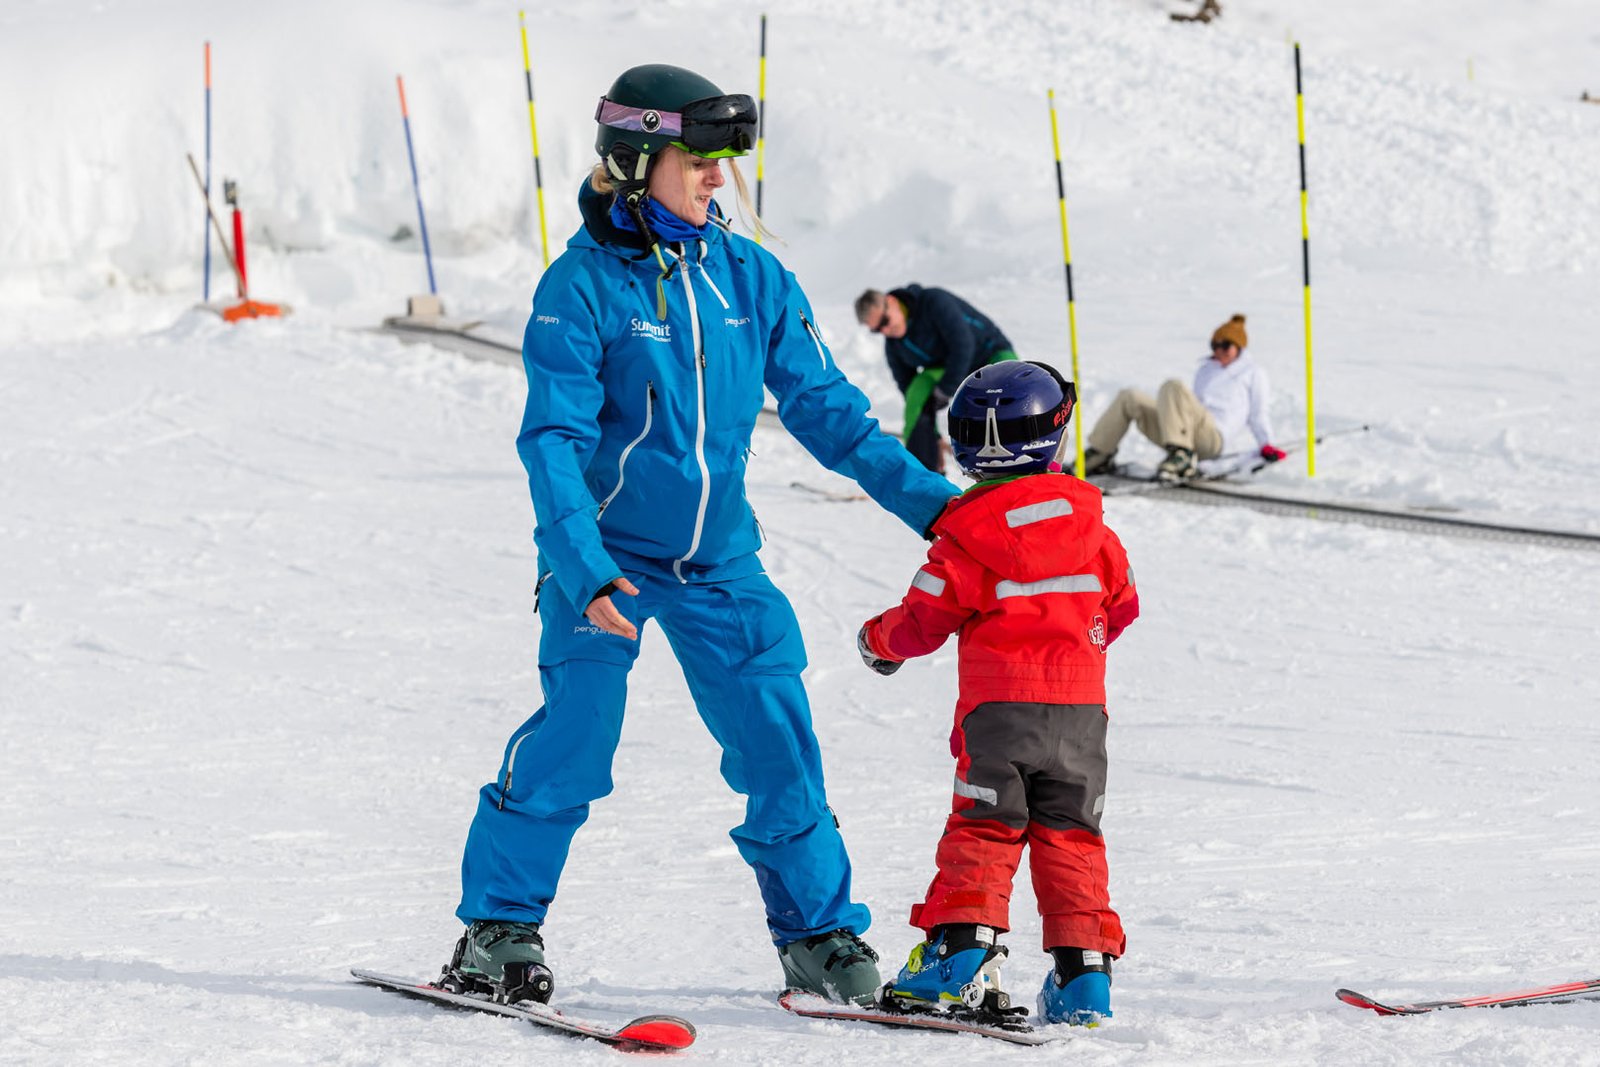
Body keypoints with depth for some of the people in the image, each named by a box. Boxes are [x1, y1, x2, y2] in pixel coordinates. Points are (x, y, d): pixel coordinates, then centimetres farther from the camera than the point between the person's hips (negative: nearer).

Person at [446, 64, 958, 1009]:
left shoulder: (752, 279, 1)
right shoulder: (584, 285, -12)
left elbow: (824, 407, 8)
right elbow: (554, 441, -16)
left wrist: (926, 498, 1)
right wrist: (584, 566, -29)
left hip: (719, 560, 4)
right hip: (605, 556, -4)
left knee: (778, 735, 0)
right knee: (575, 733, -12)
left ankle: (819, 931, 12)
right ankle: (499, 927, 2)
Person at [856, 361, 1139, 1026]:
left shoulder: (966, 537, -5)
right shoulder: (1089, 524, 5)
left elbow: (922, 621, -2)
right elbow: (1122, 603, 18)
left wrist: (878, 640, 20)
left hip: (998, 704, -3)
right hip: (1082, 705, 3)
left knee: (982, 828, 2)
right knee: (1070, 835, 8)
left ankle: (963, 946, -13)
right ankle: (1083, 971, 2)